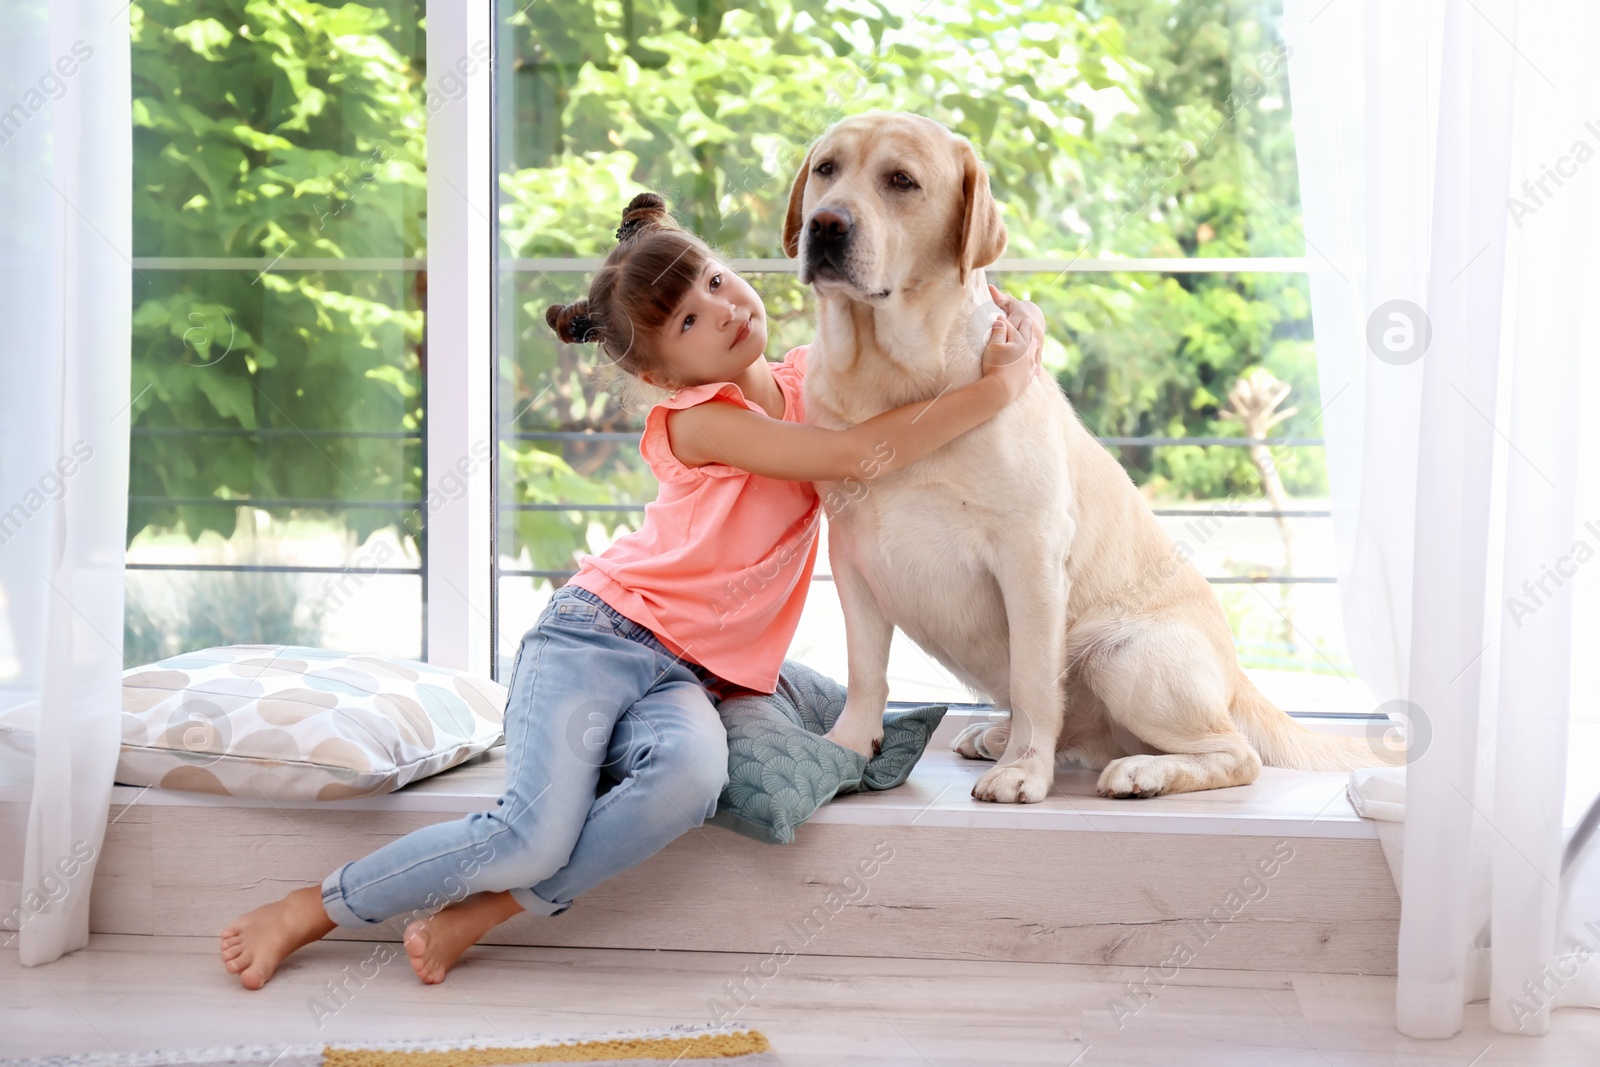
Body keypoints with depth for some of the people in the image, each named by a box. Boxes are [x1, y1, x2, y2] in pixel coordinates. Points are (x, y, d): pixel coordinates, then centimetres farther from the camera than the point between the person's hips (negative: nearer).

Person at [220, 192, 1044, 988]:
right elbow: (861, 456, -21)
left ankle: (476, 914, -18)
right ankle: (311, 910, -3)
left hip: (688, 675, 5)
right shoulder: (697, 421, -12)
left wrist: (1003, 317, -1)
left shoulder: (807, 378, 10)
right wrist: (999, 388, -18)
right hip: (598, 633, -5)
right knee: (535, 835, -26)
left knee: (692, 775, -33)